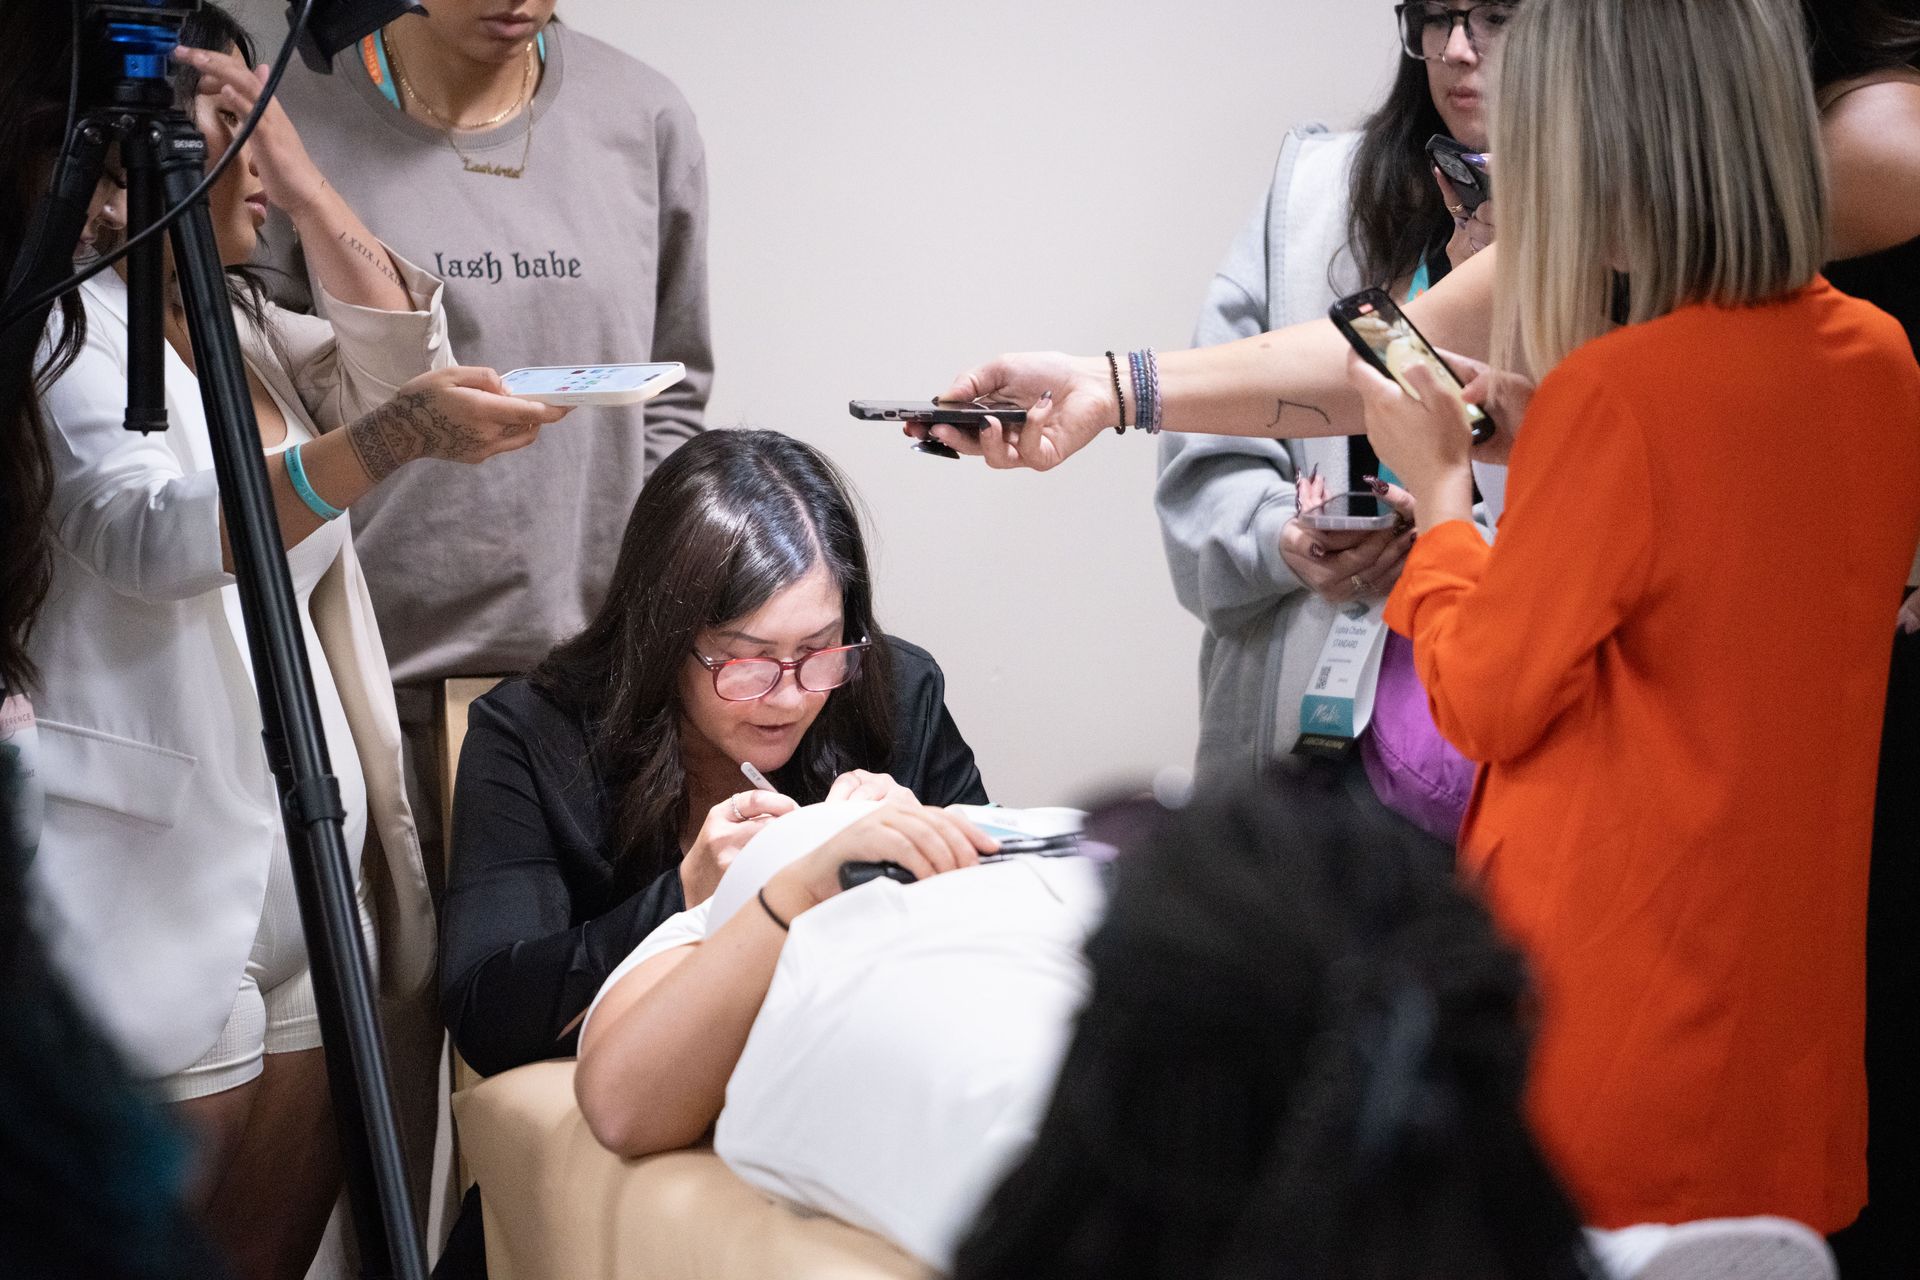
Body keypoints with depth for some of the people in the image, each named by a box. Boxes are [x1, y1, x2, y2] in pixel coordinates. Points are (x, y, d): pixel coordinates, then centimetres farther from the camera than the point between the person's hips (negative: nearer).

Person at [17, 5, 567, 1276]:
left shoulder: (243, 321, 17)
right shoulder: (66, 327, -10)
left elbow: (401, 363, 7)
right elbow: (148, 535, -26)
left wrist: (301, 180, -1)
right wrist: (386, 443, -39)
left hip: (317, 875, 8)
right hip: (166, 901, -8)